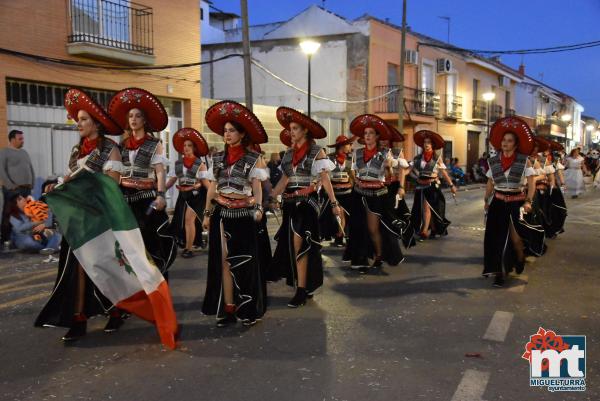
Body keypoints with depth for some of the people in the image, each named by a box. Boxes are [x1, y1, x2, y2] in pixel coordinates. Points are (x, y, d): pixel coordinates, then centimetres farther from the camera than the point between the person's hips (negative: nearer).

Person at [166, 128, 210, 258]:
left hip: (196, 195, -5)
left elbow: (205, 181, -6)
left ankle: (188, 249, -5)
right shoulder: (178, 163, 9)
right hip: (182, 195, 5)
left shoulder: (200, 164, -3)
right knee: (179, 220, 6)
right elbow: (171, 181, 10)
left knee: (189, 219, -13)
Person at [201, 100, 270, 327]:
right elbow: (212, 187, 12)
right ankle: (227, 308, 9)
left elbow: (257, 187, -4)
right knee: (223, 260, 4)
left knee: (245, 260, 1)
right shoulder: (217, 158, 10)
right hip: (221, 213, 4)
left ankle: (249, 309, 10)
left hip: (243, 214, -4)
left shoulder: (254, 158, -1)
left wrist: (258, 208, -18)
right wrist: (207, 213, 9)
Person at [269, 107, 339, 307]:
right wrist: (271, 198, 7)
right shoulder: (289, 152, 12)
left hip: (307, 202, -6)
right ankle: (307, 284, 26)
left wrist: (334, 203, -12)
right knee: (289, 244, 10)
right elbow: (284, 179, 14)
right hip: (290, 203, 6)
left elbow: (325, 180, -7)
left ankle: (302, 291, -3)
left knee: (299, 245, -9)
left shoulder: (317, 151, -4)